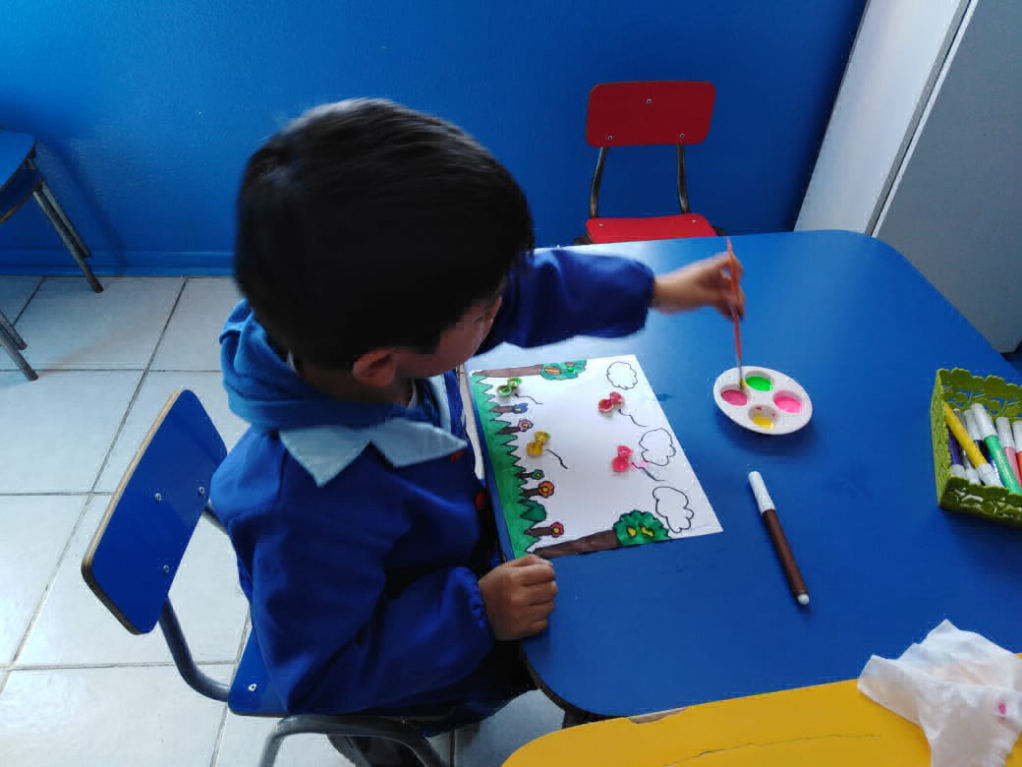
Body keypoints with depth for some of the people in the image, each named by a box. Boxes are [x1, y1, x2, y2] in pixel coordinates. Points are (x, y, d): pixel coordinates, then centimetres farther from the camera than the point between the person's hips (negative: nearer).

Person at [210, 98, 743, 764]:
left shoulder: (374, 321, -27)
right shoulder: (311, 508, -45)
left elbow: (531, 287, -11)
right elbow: (319, 677, -28)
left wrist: (652, 291, -7)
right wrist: (474, 614, -35)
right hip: (425, 668, -6)